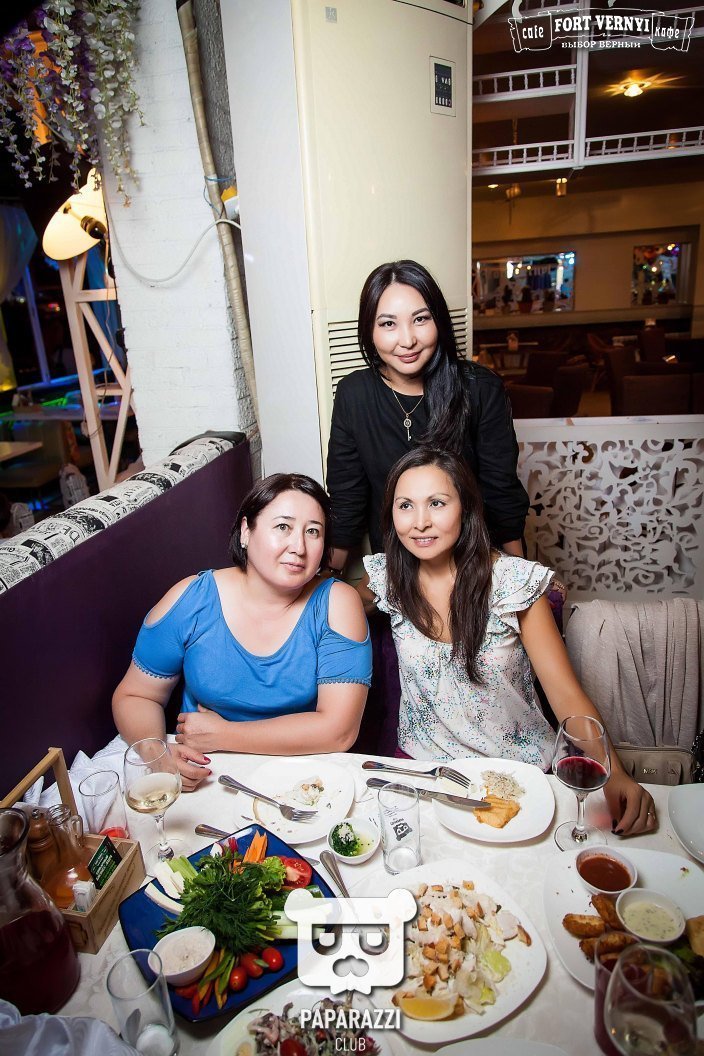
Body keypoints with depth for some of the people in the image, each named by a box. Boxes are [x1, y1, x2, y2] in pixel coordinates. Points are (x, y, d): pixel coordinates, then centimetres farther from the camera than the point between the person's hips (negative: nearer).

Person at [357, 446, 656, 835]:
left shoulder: (515, 581, -15)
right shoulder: (387, 577, -8)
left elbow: (566, 692, -15)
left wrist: (613, 775, -29)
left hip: (517, 765, -1)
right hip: (421, 759, 1)